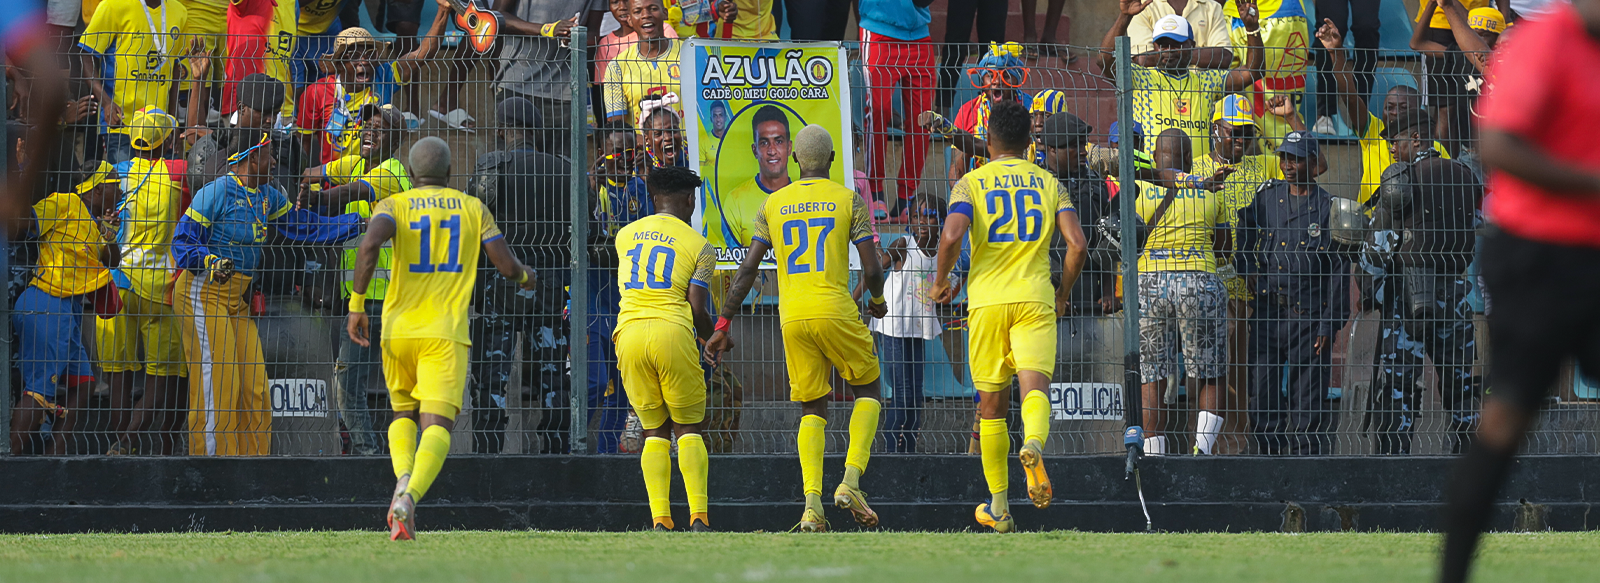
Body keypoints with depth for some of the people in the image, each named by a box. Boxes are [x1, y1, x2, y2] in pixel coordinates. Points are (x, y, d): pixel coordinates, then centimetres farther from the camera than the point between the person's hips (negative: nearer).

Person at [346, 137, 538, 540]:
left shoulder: (395, 205, 4)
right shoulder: (473, 209, 9)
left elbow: (371, 242, -17)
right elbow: (507, 266, 6)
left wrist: (357, 305, -12)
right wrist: (526, 277, 31)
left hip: (399, 329, 1)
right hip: (446, 333, -1)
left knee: (403, 414, 22)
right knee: (437, 425, -9)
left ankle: (404, 478, -7)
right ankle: (410, 496, -36)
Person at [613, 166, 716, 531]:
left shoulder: (625, 236, 16)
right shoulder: (698, 246, 5)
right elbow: (697, 309, -1)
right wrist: (713, 339, 19)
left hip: (629, 334, 3)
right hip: (672, 333, -3)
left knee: (654, 431, 12)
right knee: (688, 429, 6)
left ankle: (659, 517, -2)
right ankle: (698, 516, -6)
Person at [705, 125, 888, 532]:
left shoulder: (773, 205, 10)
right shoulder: (849, 200, 2)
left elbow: (748, 269, 7)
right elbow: (871, 268, 0)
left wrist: (724, 324, 11)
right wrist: (877, 301, 21)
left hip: (792, 316, 3)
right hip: (835, 311, -3)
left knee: (811, 409, 12)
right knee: (867, 391, 17)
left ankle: (811, 502, -5)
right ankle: (851, 480, -2)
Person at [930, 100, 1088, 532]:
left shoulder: (971, 182, 5)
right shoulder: (1048, 183, 11)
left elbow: (952, 234, -13)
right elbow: (1077, 245, 0)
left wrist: (941, 281, 4)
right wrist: (1062, 295, 15)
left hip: (986, 301, 0)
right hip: (1035, 299, 0)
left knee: (992, 403, 11)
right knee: (1035, 385, -14)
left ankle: (999, 506, 17)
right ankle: (1033, 445, -49)